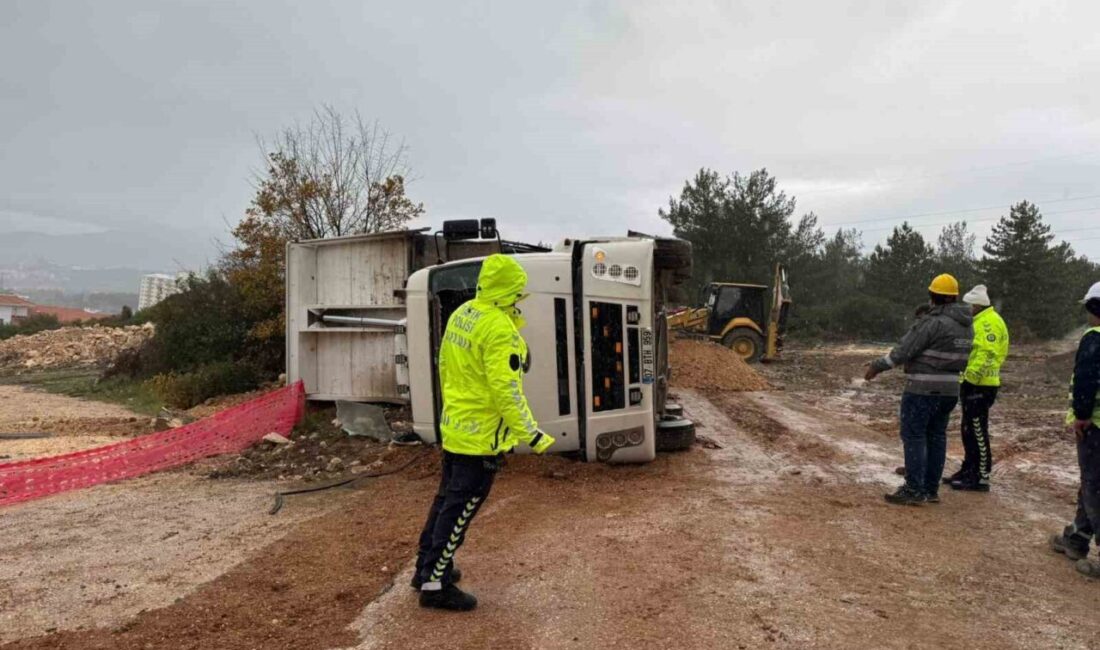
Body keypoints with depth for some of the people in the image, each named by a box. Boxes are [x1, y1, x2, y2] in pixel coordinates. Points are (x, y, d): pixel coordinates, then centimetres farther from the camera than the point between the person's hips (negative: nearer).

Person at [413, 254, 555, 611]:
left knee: (447, 498, 21)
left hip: (454, 426, 9)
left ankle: (428, 566, 35)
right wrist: (530, 434, -19)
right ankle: (435, 584, 14)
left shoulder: (460, 314, 6)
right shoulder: (500, 328, -22)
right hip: (481, 435, -9)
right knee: (460, 509, 3)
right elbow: (506, 389, -25)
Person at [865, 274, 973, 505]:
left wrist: (878, 366, -7)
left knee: (913, 436, -2)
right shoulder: (966, 326, 9)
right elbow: (960, 358, 15)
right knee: (936, 436, 13)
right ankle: (931, 489, 19)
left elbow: (904, 349, -16)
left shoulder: (934, 322, -17)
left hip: (923, 390, -8)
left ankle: (914, 490, -2)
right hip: (950, 390, 8)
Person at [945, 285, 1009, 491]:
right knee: (969, 430, 17)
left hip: (980, 386, -11)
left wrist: (971, 376, -25)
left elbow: (986, 354, -24)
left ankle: (981, 477, 2)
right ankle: (969, 470, 27)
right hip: (974, 384, 11)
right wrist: (965, 379, 20)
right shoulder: (979, 321, 18)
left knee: (977, 432, -5)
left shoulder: (989, 322, -15)